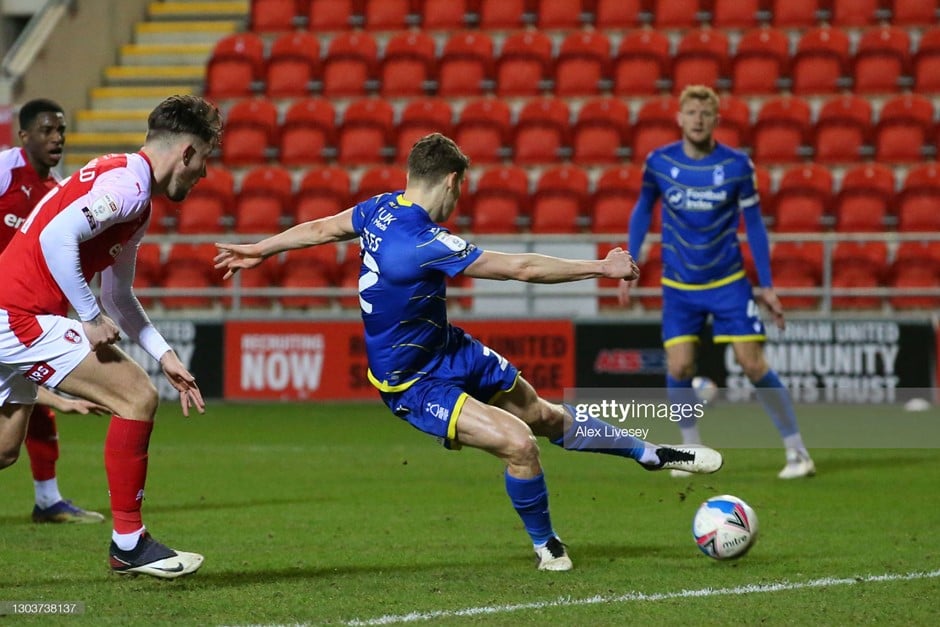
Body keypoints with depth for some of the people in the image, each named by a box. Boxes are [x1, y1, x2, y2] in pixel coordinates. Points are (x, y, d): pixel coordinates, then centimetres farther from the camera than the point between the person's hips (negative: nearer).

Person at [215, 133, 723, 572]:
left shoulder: (384, 208, -7)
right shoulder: (421, 245, -34)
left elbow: (322, 228, 12)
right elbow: (523, 268, -29)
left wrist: (258, 250, 29)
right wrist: (601, 267, -20)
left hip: (448, 351, 9)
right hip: (413, 385, -9)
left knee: (544, 415, 19)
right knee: (518, 443, -22)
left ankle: (650, 454, 31)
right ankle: (545, 545, 3)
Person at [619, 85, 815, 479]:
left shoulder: (737, 165, -8)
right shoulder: (659, 162, -5)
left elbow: (754, 224, 0)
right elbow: (643, 210, 10)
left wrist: (767, 286, -1)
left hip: (729, 283, -1)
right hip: (679, 285, 1)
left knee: (754, 365, -8)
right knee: (679, 368, -10)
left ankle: (797, 452, 3)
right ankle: (692, 450, 12)